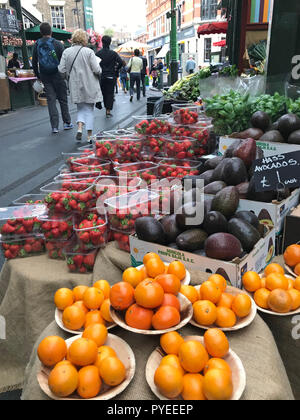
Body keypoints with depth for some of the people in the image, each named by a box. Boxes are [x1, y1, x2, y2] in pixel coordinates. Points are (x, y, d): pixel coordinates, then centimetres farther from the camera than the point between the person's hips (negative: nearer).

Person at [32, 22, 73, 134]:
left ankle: (54, 126, 0)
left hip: (45, 77, 3)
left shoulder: (37, 45, 4)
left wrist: (38, 76, 16)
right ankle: (67, 123, 14)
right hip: (57, 75, -2)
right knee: (63, 99, 8)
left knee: (51, 100, 4)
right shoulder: (57, 44, -5)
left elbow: (34, 63, 7)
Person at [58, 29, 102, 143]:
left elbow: (62, 70, -2)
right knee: (89, 109, 8)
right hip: (90, 86, -3)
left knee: (81, 108, 18)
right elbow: (97, 70, -13)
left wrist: (70, 76, 16)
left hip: (75, 86, 3)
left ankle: (80, 128, -6)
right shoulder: (89, 52, -9)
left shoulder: (66, 52, 0)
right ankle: (89, 136, 8)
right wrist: (99, 73, 9)